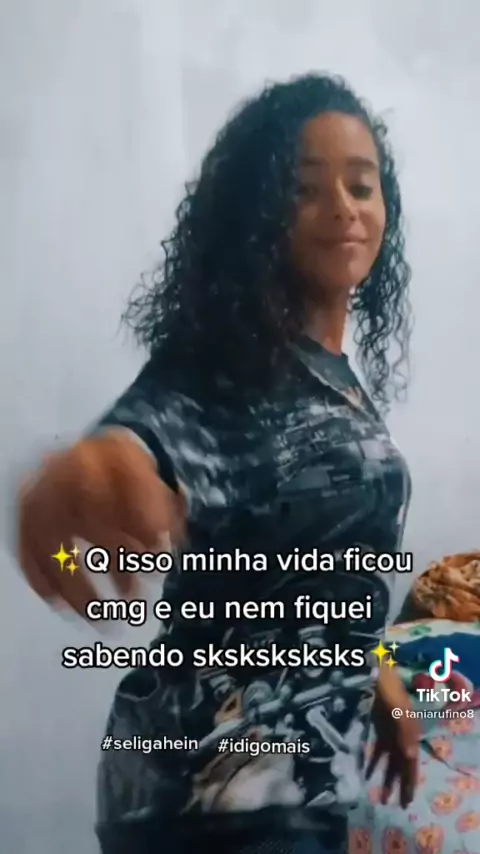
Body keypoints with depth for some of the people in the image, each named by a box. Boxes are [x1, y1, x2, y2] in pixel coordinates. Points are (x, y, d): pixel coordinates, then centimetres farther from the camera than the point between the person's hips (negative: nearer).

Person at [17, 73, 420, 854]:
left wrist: (375, 674, 19)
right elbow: (156, 427, -41)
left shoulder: (340, 377, 6)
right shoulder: (223, 364, -18)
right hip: (224, 786, -9)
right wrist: (90, 470, -62)